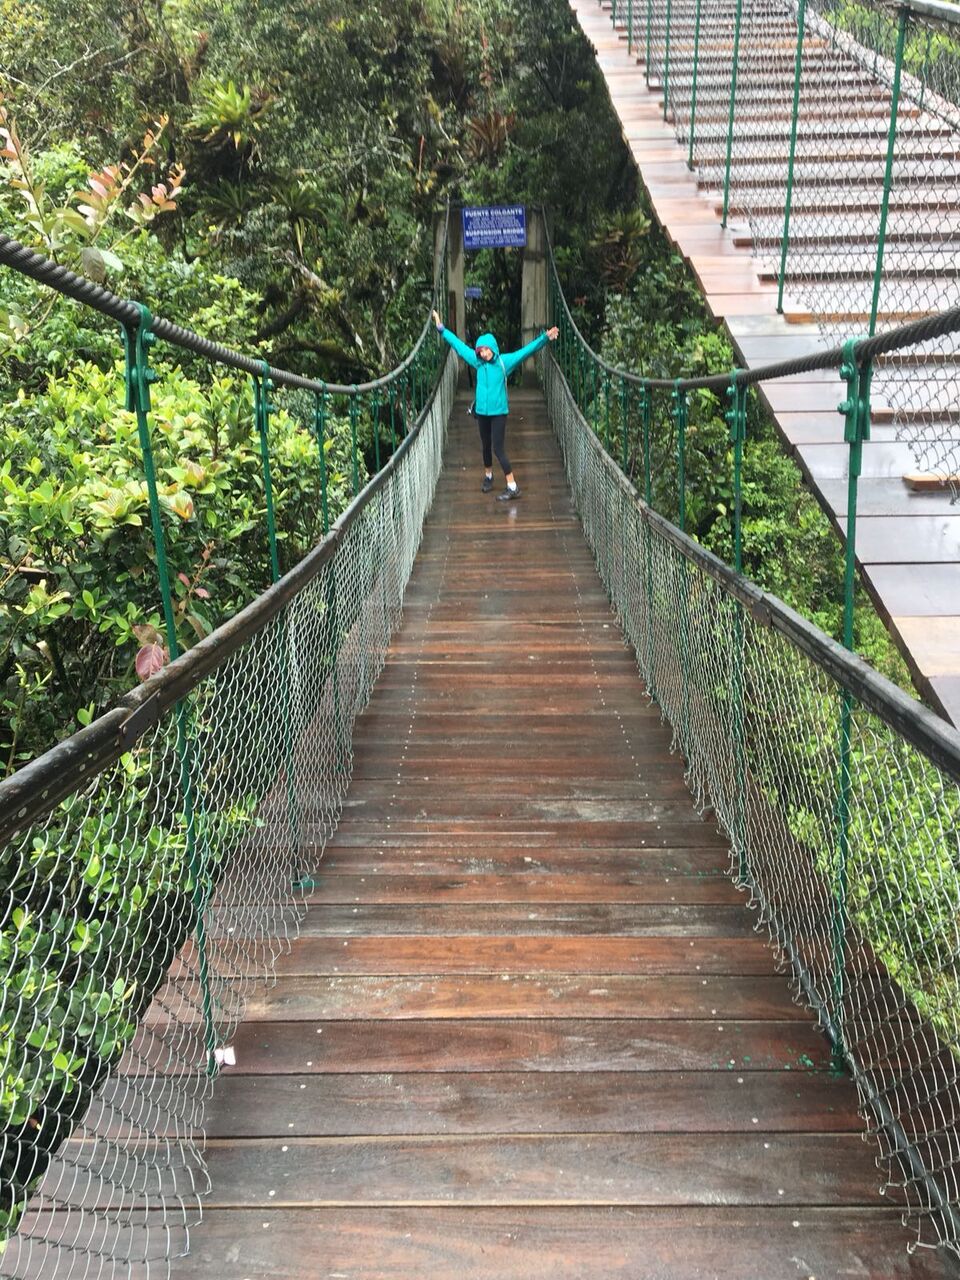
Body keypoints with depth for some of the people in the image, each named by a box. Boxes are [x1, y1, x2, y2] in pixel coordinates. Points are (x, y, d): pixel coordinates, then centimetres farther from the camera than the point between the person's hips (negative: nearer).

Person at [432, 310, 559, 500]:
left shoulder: (504, 361, -10)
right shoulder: (477, 361, 0)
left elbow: (527, 350, -17)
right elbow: (458, 344, 11)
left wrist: (545, 338, -28)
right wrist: (441, 329, 16)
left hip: (499, 412, -5)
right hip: (481, 411, 5)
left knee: (498, 449, -8)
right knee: (486, 446, 18)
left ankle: (513, 488, -5)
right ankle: (488, 476, 41)